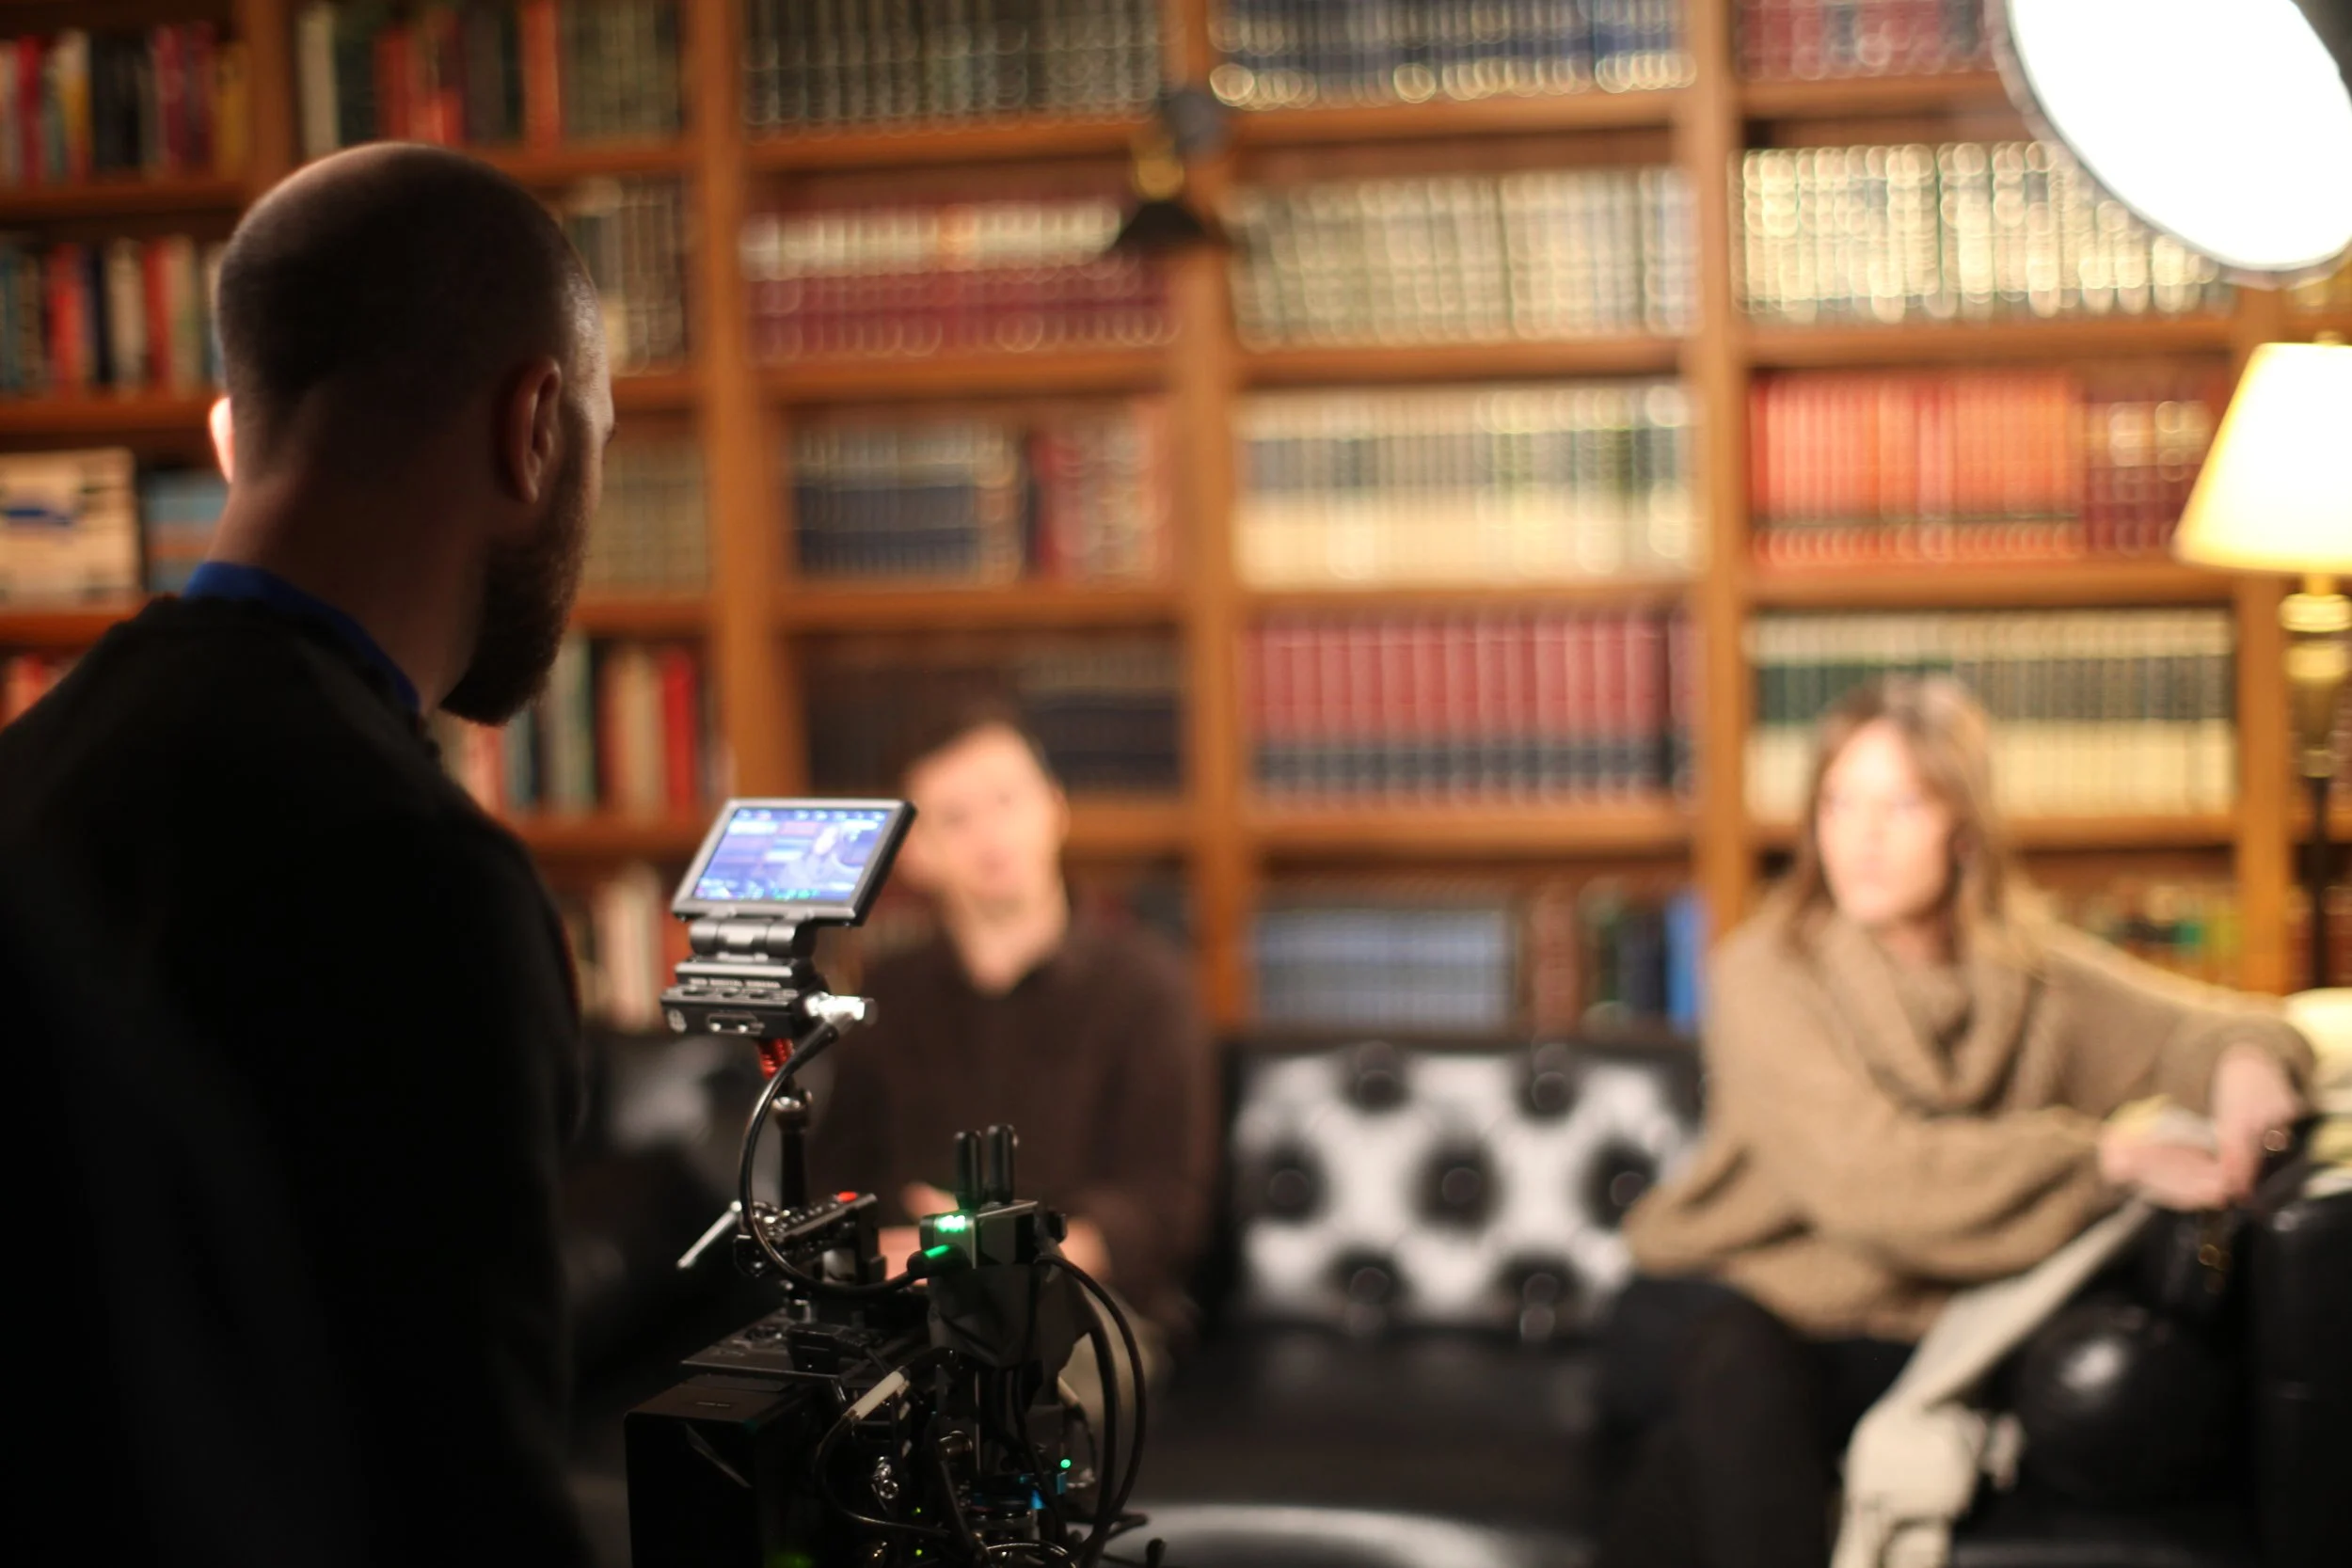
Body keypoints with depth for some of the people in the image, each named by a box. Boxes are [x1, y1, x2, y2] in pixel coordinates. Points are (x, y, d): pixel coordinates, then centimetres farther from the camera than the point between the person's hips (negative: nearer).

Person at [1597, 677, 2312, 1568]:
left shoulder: (2035, 978, 4)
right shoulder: (1765, 972, -10)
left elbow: (2198, 1025, 10)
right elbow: (1866, 1176, -22)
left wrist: (2246, 1062, -17)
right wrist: (2112, 1155, -27)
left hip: (1895, 1340, 1)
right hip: (1720, 1302, -1)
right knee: (1739, 1359, -39)